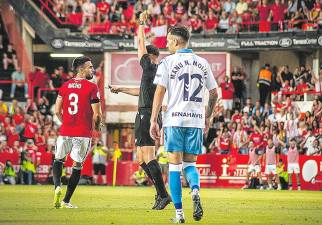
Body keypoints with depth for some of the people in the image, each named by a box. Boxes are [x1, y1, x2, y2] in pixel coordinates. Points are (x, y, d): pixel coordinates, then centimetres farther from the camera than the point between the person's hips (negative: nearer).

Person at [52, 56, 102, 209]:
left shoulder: (65, 86, 7)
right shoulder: (92, 87, -7)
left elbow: (57, 111, 8)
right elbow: (97, 114, -9)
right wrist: (96, 126, 12)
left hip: (65, 132, 3)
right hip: (83, 133, -3)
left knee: (58, 160, 21)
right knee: (77, 164, 8)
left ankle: (57, 186, -7)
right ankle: (66, 201, 6)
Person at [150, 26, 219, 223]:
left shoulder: (168, 62, -1)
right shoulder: (202, 63, 11)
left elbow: (160, 92, -6)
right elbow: (214, 93, 15)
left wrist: (154, 120, -4)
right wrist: (208, 117, 27)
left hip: (174, 119, -3)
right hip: (196, 120, 3)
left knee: (175, 165, 2)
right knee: (190, 163, 13)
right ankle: (195, 190, -19)